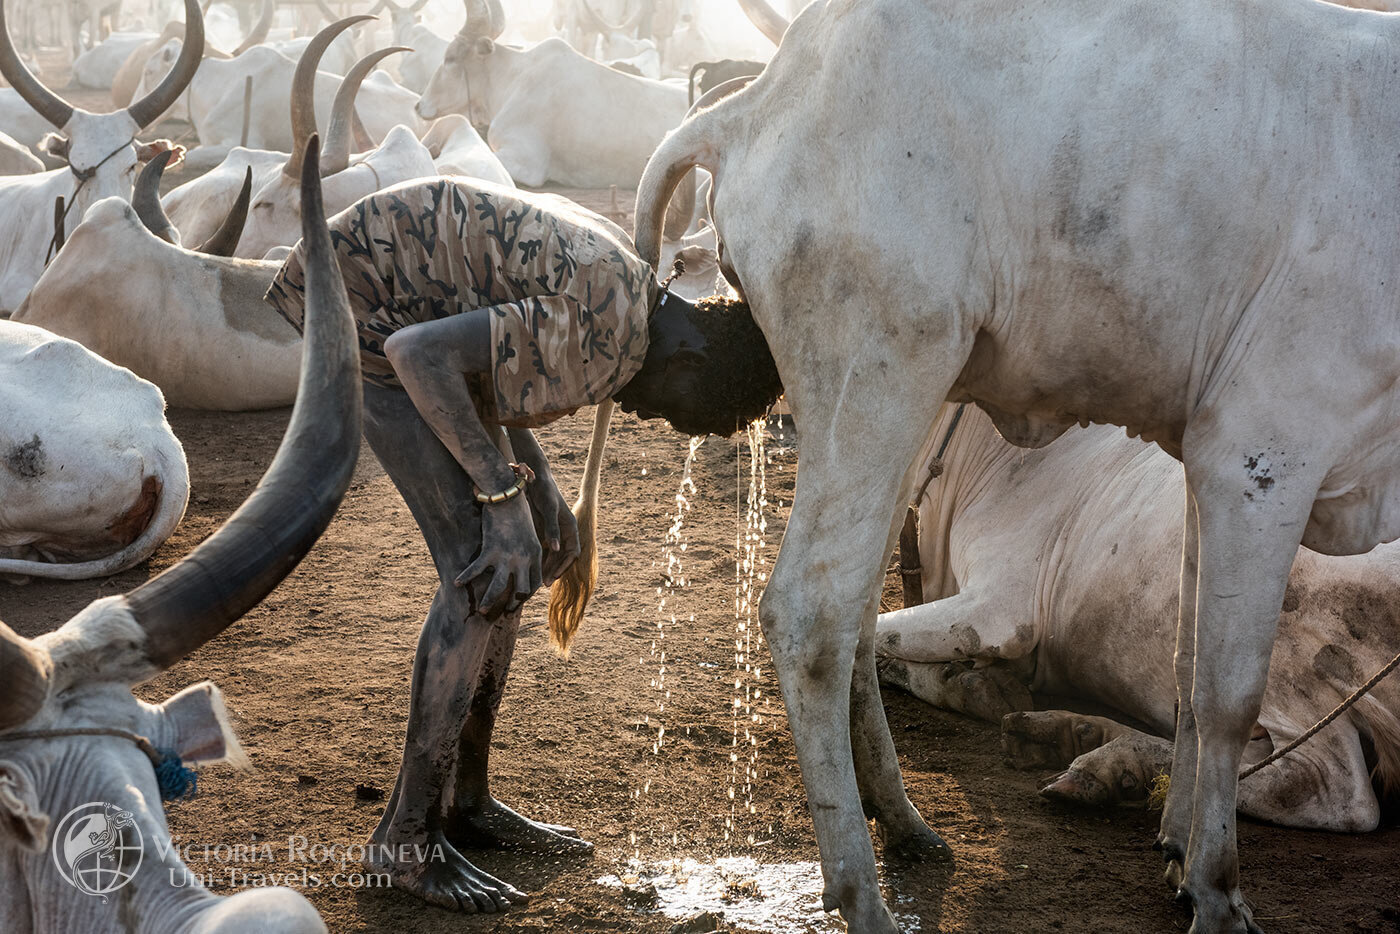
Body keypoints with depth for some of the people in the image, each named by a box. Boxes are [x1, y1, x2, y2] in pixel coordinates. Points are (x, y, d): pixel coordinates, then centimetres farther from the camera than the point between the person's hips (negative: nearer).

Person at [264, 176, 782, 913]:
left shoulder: (630, 286, 3)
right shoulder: (606, 337, -27)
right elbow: (418, 355, -31)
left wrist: (540, 491, 5)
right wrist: (505, 492, -25)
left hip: (415, 307, 11)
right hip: (360, 305, -11)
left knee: (526, 544, 11)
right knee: (483, 567, -15)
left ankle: (465, 801, 21)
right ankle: (408, 835, -7)